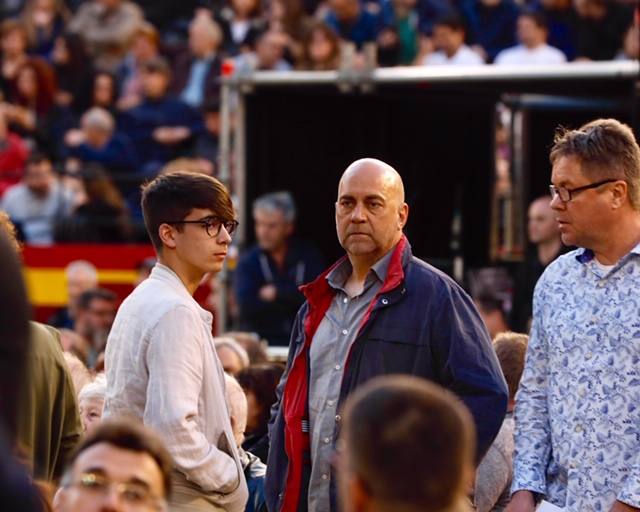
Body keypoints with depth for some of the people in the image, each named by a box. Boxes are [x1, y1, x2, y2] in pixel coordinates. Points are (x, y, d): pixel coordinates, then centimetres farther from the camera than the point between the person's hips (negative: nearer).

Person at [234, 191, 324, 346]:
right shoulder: (247, 262, 3)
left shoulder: (308, 256, 5)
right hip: (261, 343, 0)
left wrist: (277, 293, -5)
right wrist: (293, 298, -9)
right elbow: (247, 307, -12)